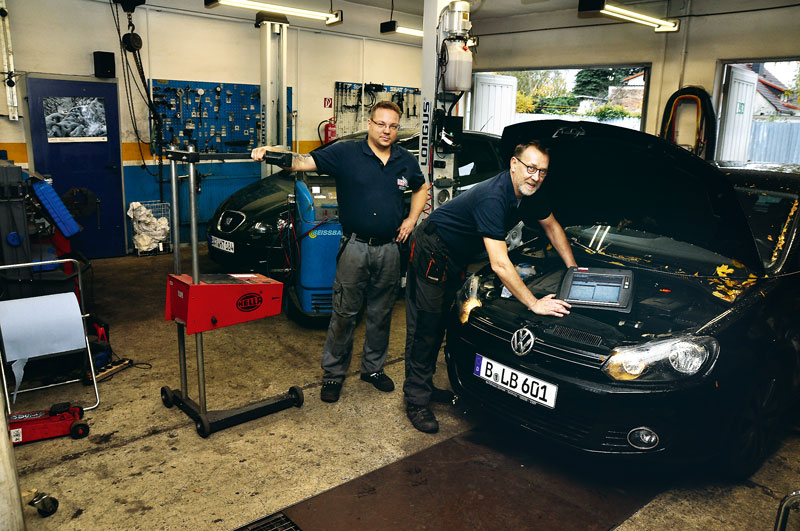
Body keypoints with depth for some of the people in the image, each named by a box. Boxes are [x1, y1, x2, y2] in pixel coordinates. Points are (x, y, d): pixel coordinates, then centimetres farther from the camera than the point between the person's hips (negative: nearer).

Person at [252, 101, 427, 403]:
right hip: (355, 247, -3)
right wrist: (271, 154, -32)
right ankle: (333, 373, 19)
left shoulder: (406, 161, 8)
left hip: (389, 248, 4)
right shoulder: (346, 154, -5)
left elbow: (420, 189, 25)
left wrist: (411, 220, 10)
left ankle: (373, 368, 32)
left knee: (381, 313, 14)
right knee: (344, 314, 4)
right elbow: (303, 162, -15)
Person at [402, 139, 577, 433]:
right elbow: (499, 264, -37)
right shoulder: (492, 198, -34)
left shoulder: (531, 194, -7)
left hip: (456, 256, 9)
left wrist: (575, 270, 9)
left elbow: (552, 226, 12)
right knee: (425, 326, -4)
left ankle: (425, 386, 27)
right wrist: (534, 304, -33)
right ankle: (417, 399, 6)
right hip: (431, 250, -9)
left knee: (439, 323, 15)